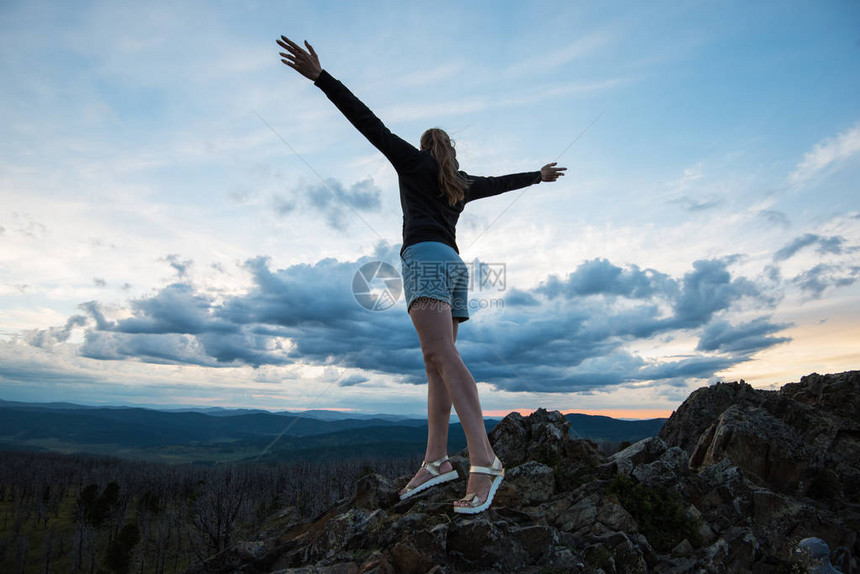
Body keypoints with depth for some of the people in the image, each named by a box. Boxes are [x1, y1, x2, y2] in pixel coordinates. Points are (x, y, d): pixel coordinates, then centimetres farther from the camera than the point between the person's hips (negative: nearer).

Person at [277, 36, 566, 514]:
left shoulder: (414, 160, 15)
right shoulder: (462, 183, 29)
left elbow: (369, 121, 7)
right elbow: (501, 182, 43)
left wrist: (319, 75, 5)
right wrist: (538, 176, 61)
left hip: (425, 257, -7)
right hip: (454, 265, 7)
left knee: (443, 356, -22)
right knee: (435, 363, 2)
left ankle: (484, 459, -32)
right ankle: (437, 460, -2)